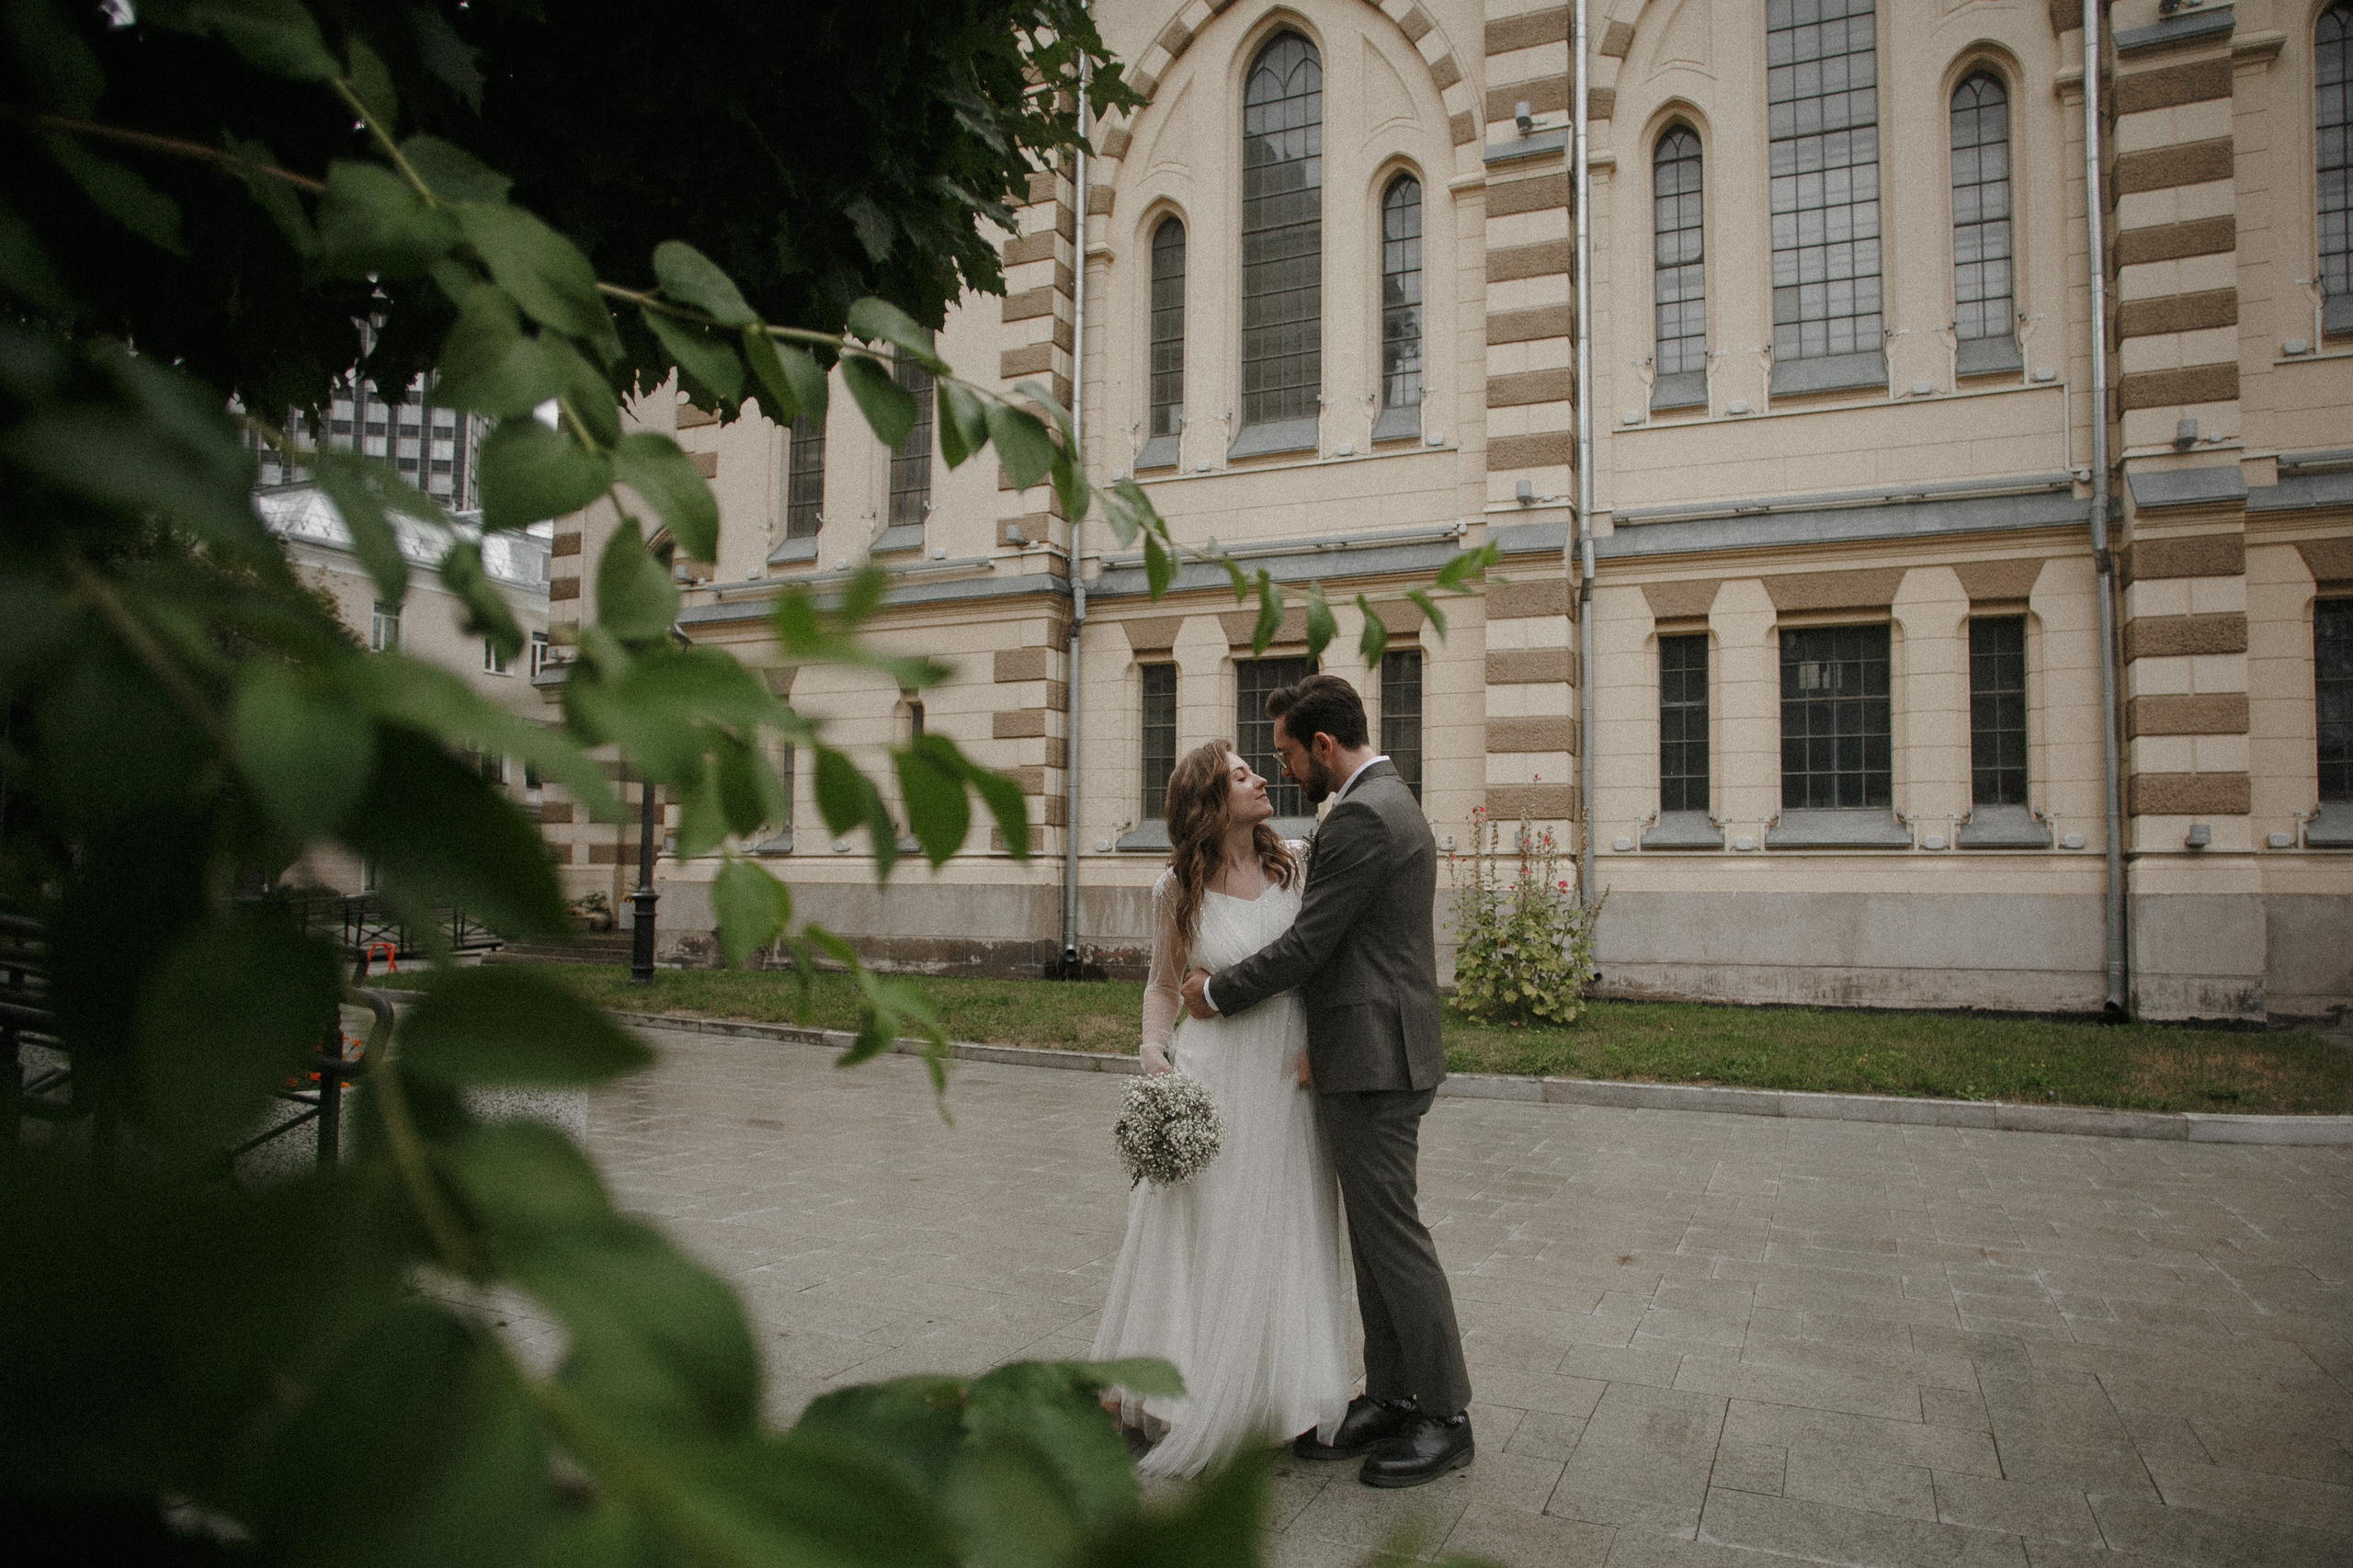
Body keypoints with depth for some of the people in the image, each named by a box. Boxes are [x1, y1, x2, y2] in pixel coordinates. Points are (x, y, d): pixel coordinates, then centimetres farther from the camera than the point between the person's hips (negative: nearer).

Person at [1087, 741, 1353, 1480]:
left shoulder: (1293, 866, -1)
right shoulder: (1177, 889, -5)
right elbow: (1163, 986, 6)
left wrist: (1319, 1046, -6)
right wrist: (1152, 1047, -12)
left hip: (1287, 1083, 2)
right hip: (1212, 1079, -2)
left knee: (1283, 1240, 12)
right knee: (1200, 1237, 7)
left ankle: (1280, 1391, 29)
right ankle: (1178, 1393, 24)